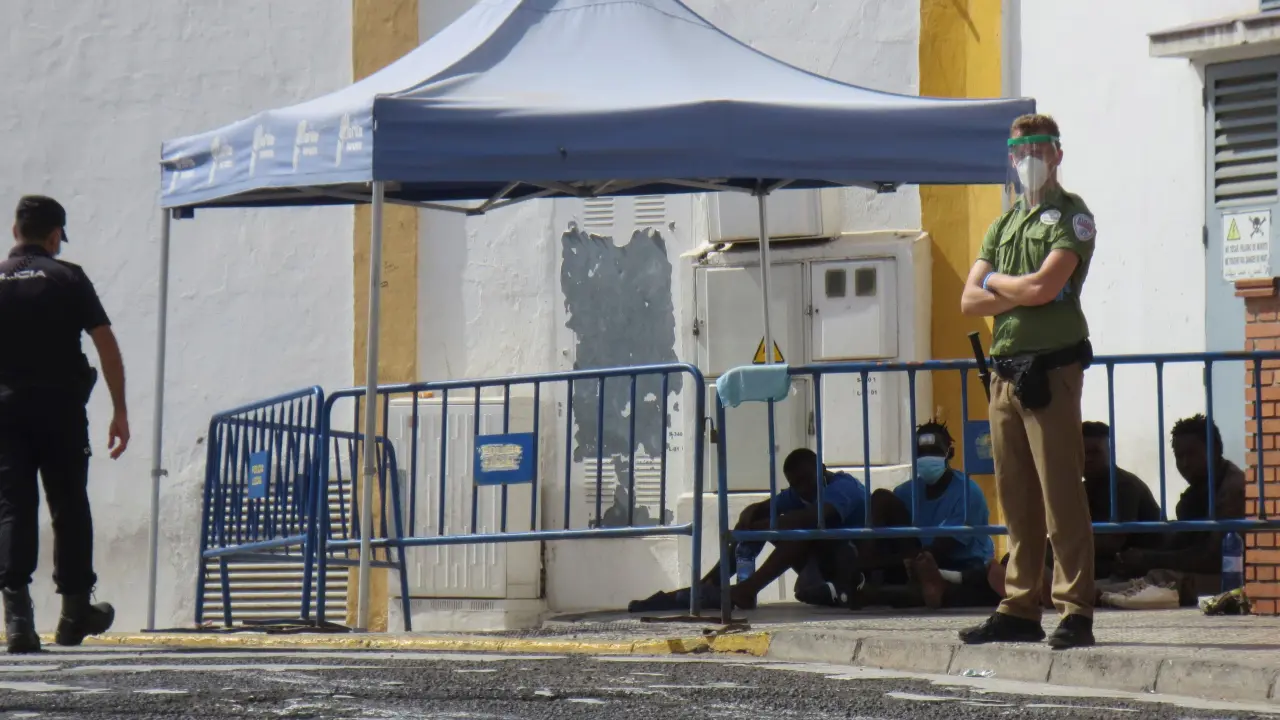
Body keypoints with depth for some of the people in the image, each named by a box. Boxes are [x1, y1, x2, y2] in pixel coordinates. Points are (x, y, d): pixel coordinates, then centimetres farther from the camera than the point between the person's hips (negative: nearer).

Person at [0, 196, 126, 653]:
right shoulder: (68, 278, 1)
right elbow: (106, 345, -4)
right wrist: (120, 411, 1)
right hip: (61, 408, -1)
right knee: (69, 508, 11)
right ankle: (75, 612, 21)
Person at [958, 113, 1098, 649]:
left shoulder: (1070, 215, -1)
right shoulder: (1004, 224, 20)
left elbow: (1045, 285, -16)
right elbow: (970, 301, 11)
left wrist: (998, 282, 2)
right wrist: (1022, 294, -5)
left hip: (1051, 368, -7)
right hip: (1005, 370, 7)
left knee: (1060, 493, -9)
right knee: (1016, 498, 8)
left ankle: (1075, 611, -9)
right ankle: (1020, 610, 12)